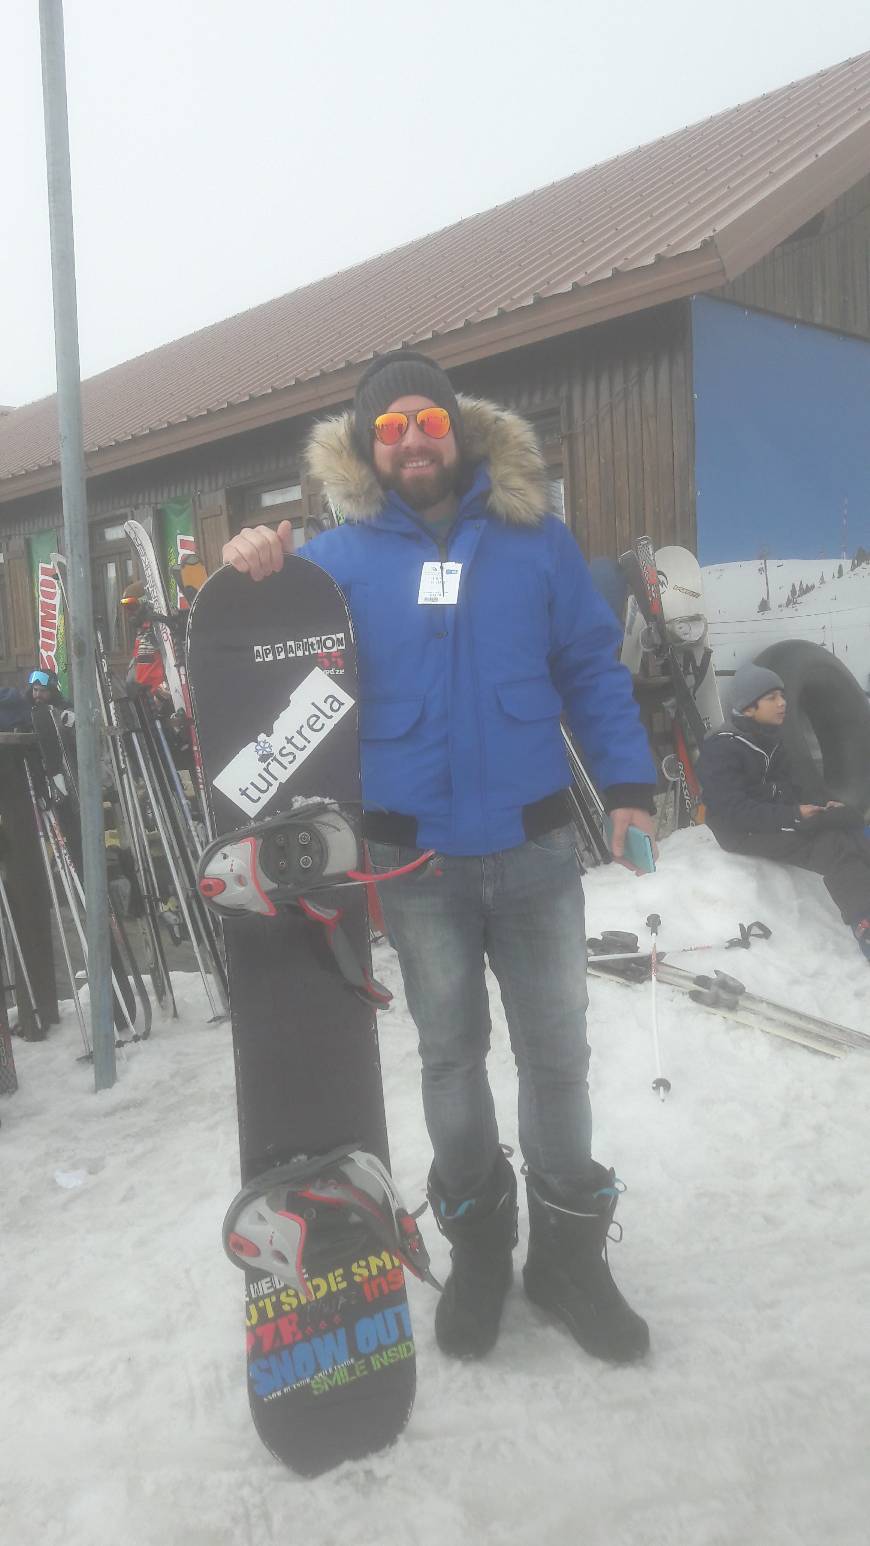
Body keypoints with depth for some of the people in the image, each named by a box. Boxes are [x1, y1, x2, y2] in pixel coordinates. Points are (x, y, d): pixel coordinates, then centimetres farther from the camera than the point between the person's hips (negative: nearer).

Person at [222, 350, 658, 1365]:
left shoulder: (536, 541, 3)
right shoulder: (338, 558, 3)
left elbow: (592, 672, 5)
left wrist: (627, 787, -2)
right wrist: (247, 575, -16)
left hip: (534, 844, 0)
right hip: (414, 856, 0)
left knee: (556, 1051, 10)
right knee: (450, 1054, 14)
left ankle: (569, 1249, 30)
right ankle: (476, 1241, 34)